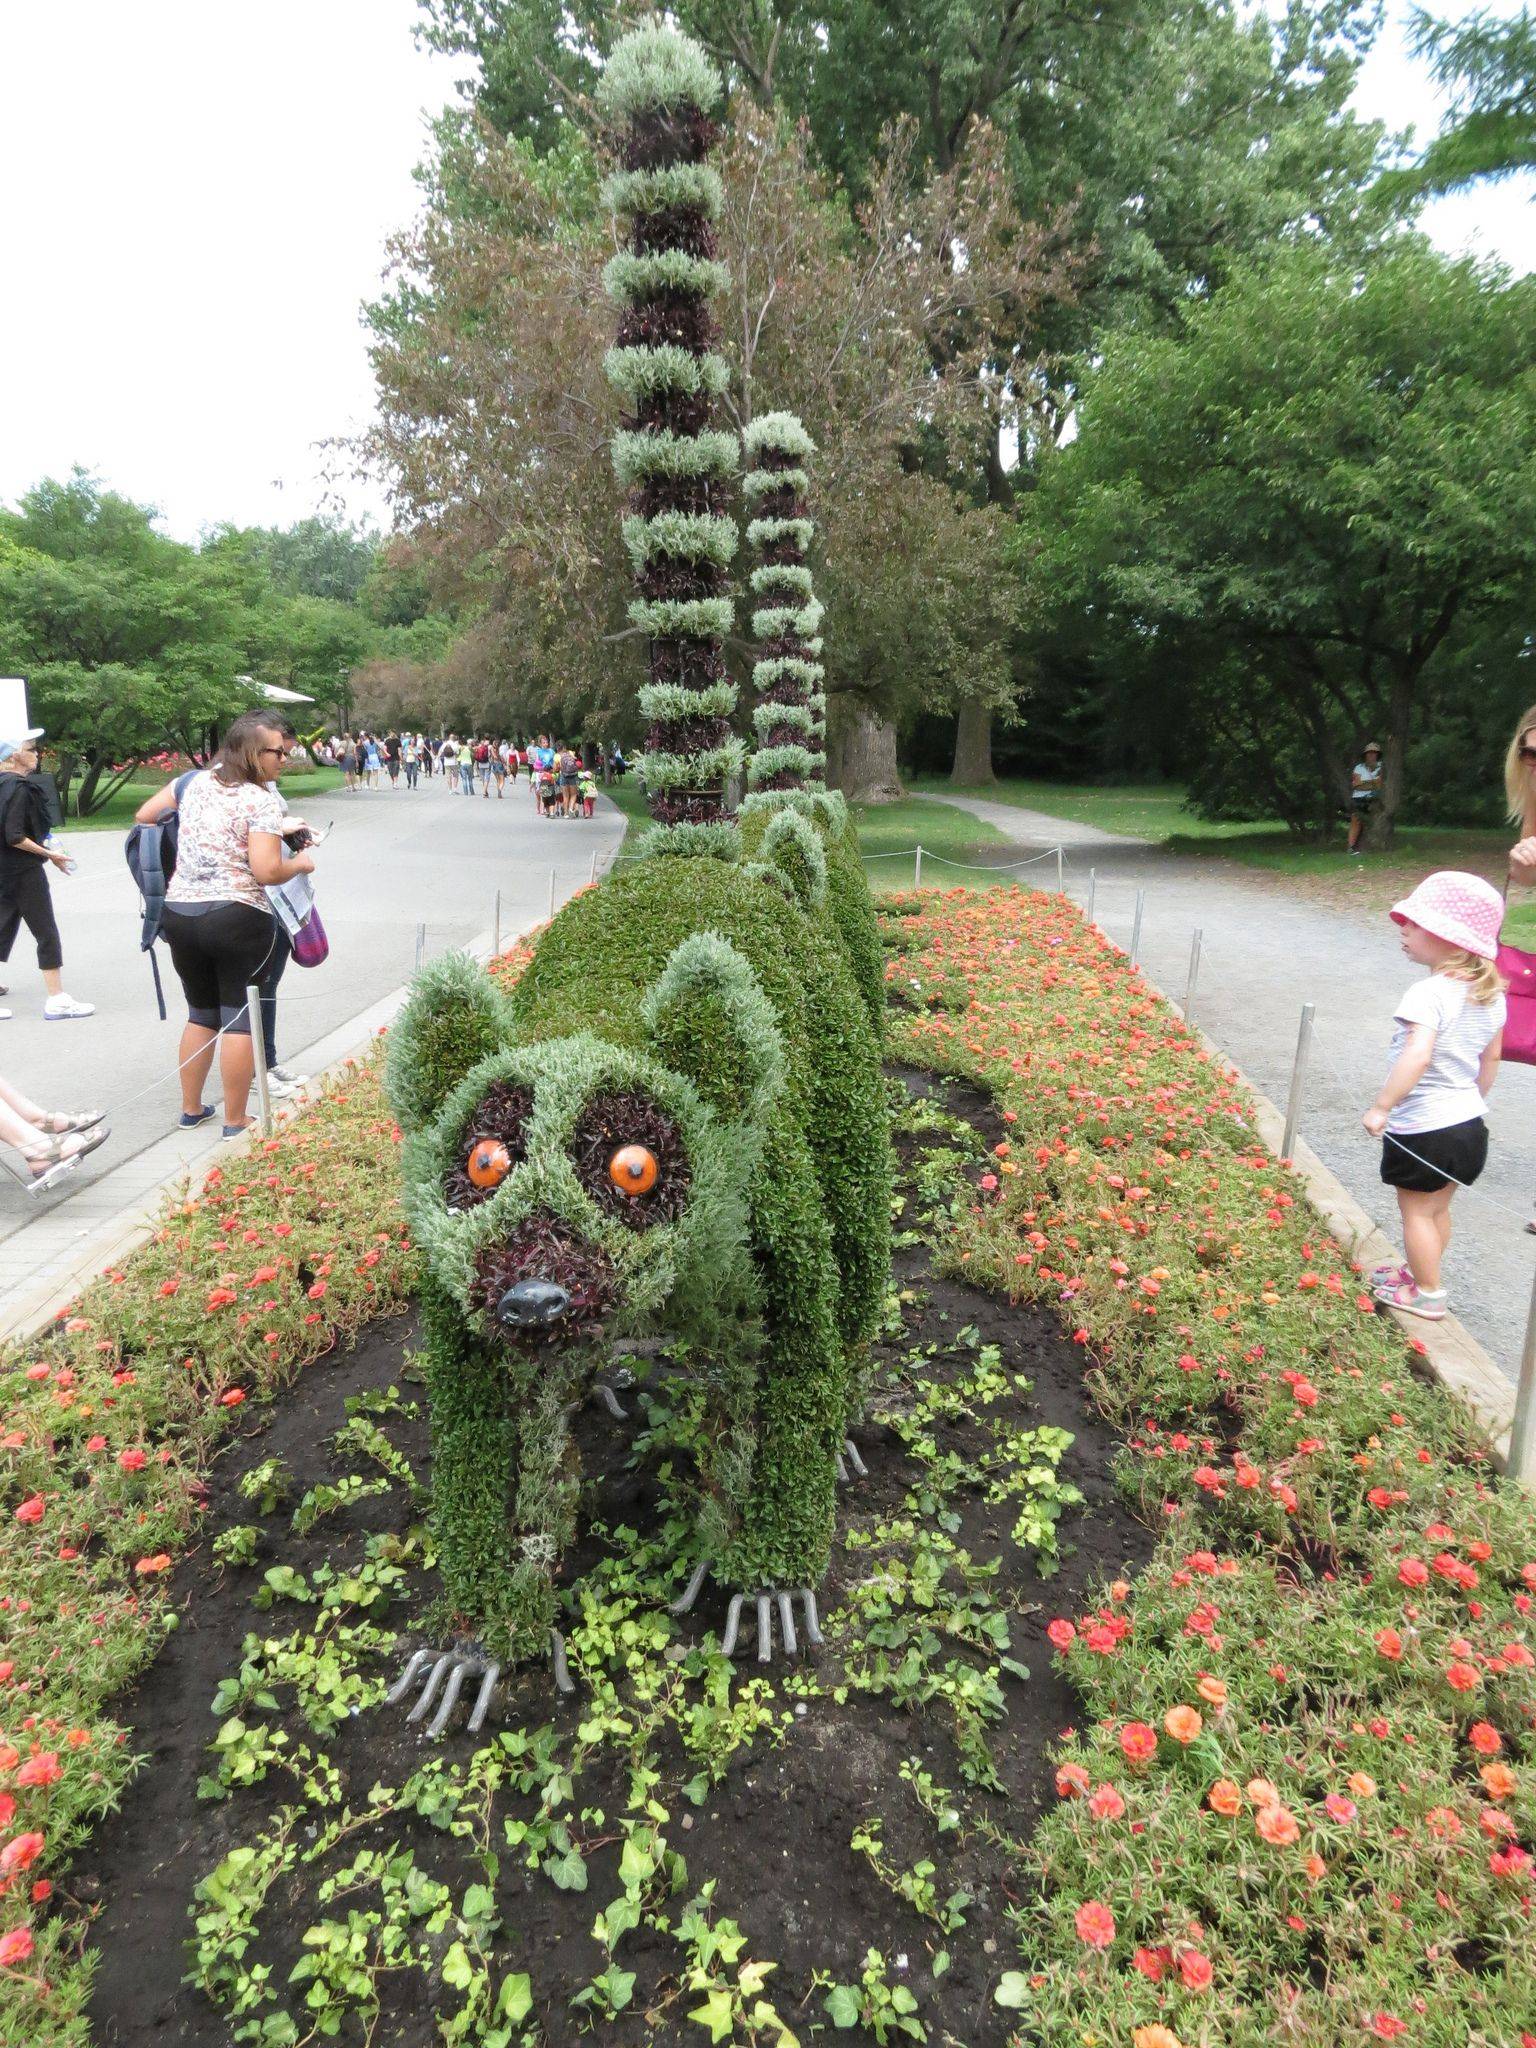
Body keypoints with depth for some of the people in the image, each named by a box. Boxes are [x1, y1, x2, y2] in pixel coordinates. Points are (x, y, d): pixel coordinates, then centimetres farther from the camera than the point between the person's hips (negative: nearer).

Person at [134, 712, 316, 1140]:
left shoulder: (195, 782, 10)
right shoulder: (262, 800, -10)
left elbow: (144, 816, 23)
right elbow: (266, 872, -19)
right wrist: (300, 864, 1)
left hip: (179, 913, 7)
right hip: (237, 918, -6)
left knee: (202, 1013, 20)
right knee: (239, 1018, 3)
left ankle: (191, 1108, 28)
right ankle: (235, 1122, 8)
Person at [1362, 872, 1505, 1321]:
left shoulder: (1429, 993, -24)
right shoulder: (1491, 994, 2)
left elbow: (1417, 1056, -36)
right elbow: (1491, 1057, 14)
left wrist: (1381, 1107, -30)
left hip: (1423, 1129, -8)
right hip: (1469, 1122, 8)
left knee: (1416, 1212, 9)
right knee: (1438, 1209, 23)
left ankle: (1427, 1295, 20)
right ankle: (1420, 1271, 40)